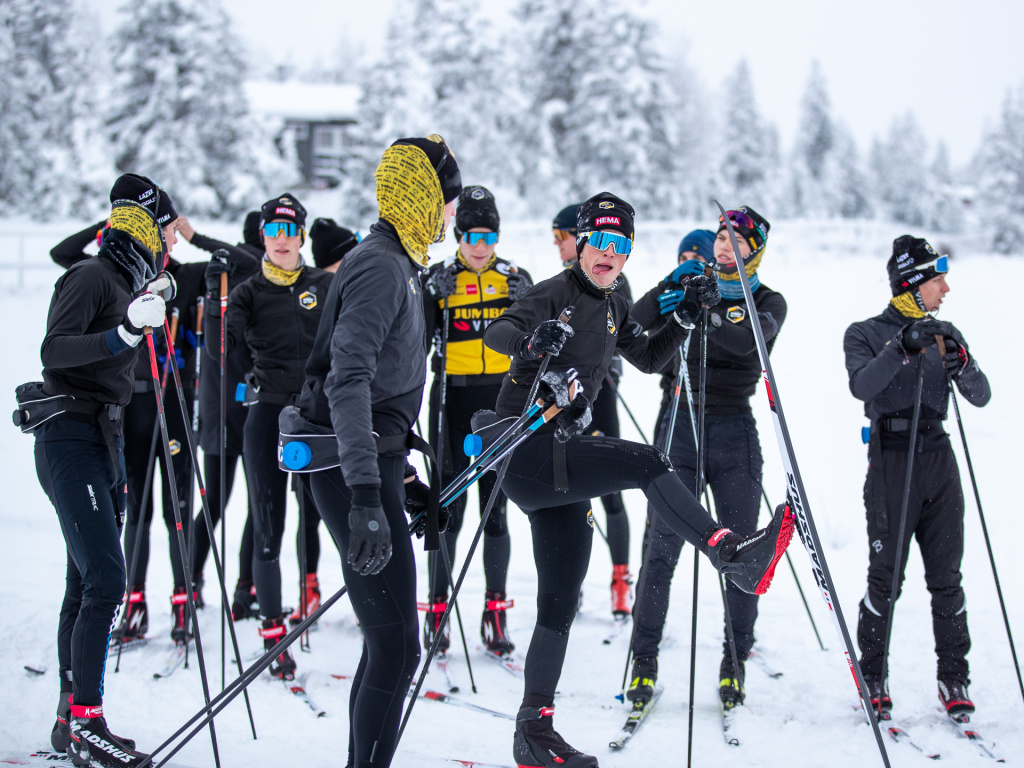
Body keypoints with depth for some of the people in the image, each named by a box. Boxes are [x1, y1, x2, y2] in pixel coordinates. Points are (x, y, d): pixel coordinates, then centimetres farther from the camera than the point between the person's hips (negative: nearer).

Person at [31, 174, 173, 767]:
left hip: (105, 444, 10)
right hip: (71, 442, -10)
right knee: (105, 579, -17)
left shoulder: (125, 284, 17)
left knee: (87, 584, 10)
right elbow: (54, 349, -22)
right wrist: (124, 333, -33)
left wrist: (150, 316, 22)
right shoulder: (93, 277, -10)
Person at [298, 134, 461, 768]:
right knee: (397, 647, -11)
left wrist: (403, 476, 28)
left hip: (374, 464, 10)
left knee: (388, 640, 15)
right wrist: (366, 494, -35)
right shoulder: (381, 267, -15)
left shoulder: (396, 265, 18)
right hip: (357, 470, -10)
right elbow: (347, 381, -27)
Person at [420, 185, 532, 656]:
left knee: (496, 507, 4)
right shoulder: (438, 280, 2)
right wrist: (430, 298, -19)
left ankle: (496, 614, 9)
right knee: (450, 507, -2)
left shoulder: (515, 278, 6)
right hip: (454, 399, -1)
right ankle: (437, 609, 7)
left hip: (501, 400, 1)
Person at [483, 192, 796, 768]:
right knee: (647, 463, -27)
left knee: (560, 605, 8)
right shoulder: (557, 293, -7)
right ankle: (733, 556, -34)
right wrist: (530, 342, -43)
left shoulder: (614, 308, 16)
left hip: (562, 460, 9)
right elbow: (497, 333, -22)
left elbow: (650, 359, 26)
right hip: (529, 452, -9)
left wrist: (686, 315, 12)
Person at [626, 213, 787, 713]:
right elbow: (635, 327, -5)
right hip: (680, 426, 0)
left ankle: (735, 661, 13)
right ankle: (644, 659, 0)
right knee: (661, 550, -7)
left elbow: (745, 339, -18)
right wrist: (670, 288, -18)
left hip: (734, 433, 0)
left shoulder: (768, 303, 5)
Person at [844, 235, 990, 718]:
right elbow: (862, 385, -19)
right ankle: (873, 677, 10)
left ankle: (954, 677, 11)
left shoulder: (945, 334, 13)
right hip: (891, 461, -4)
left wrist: (960, 365, -15)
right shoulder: (865, 334, 0)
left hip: (938, 461, 4)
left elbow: (981, 397, 5)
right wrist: (903, 348, -30)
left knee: (946, 577, 4)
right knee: (886, 578, -2)